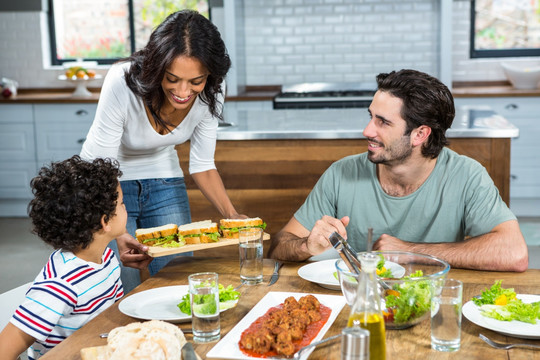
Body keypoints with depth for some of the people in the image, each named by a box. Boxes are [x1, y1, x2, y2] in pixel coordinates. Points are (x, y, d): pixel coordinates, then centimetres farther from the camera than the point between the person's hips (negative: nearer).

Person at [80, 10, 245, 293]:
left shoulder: (210, 92, -20)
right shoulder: (123, 82, -32)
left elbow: (202, 165, -8)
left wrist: (232, 216, -23)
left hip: (165, 181, 4)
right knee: (124, 293, -4)